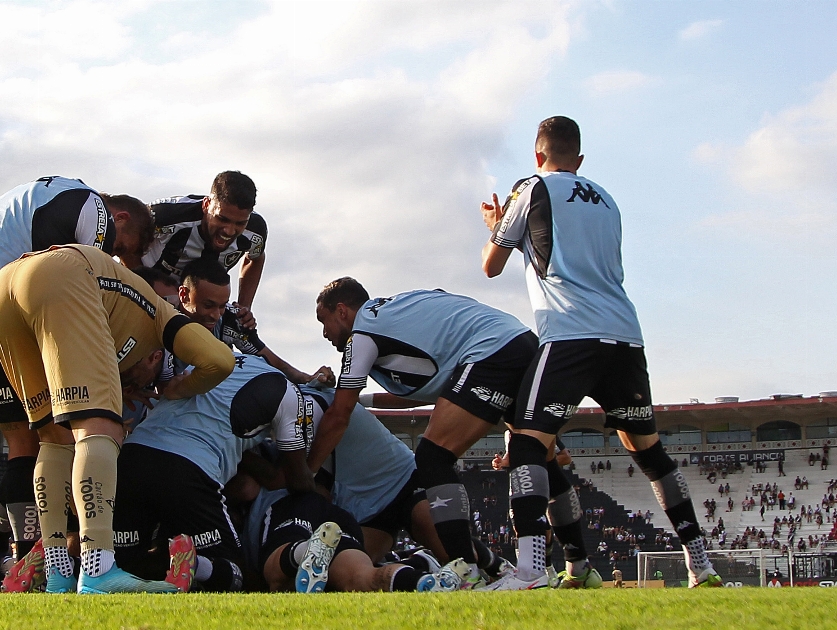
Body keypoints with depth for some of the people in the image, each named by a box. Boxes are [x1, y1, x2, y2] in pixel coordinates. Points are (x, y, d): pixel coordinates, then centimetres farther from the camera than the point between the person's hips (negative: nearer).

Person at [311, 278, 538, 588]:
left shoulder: (362, 332, 2)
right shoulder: (395, 309, 26)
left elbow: (337, 418, 3)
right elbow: (428, 385, 31)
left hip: (492, 353, -10)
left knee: (432, 460, -10)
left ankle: (467, 576, -19)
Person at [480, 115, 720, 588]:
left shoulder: (533, 190, 7)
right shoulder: (606, 201, 24)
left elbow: (492, 266, 13)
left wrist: (496, 225, 35)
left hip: (571, 334, -6)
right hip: (626, 335, 6)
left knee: (528, 443, -11)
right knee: (648, 448, 17)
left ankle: (530, 567, -28)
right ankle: (701, 566, 18)